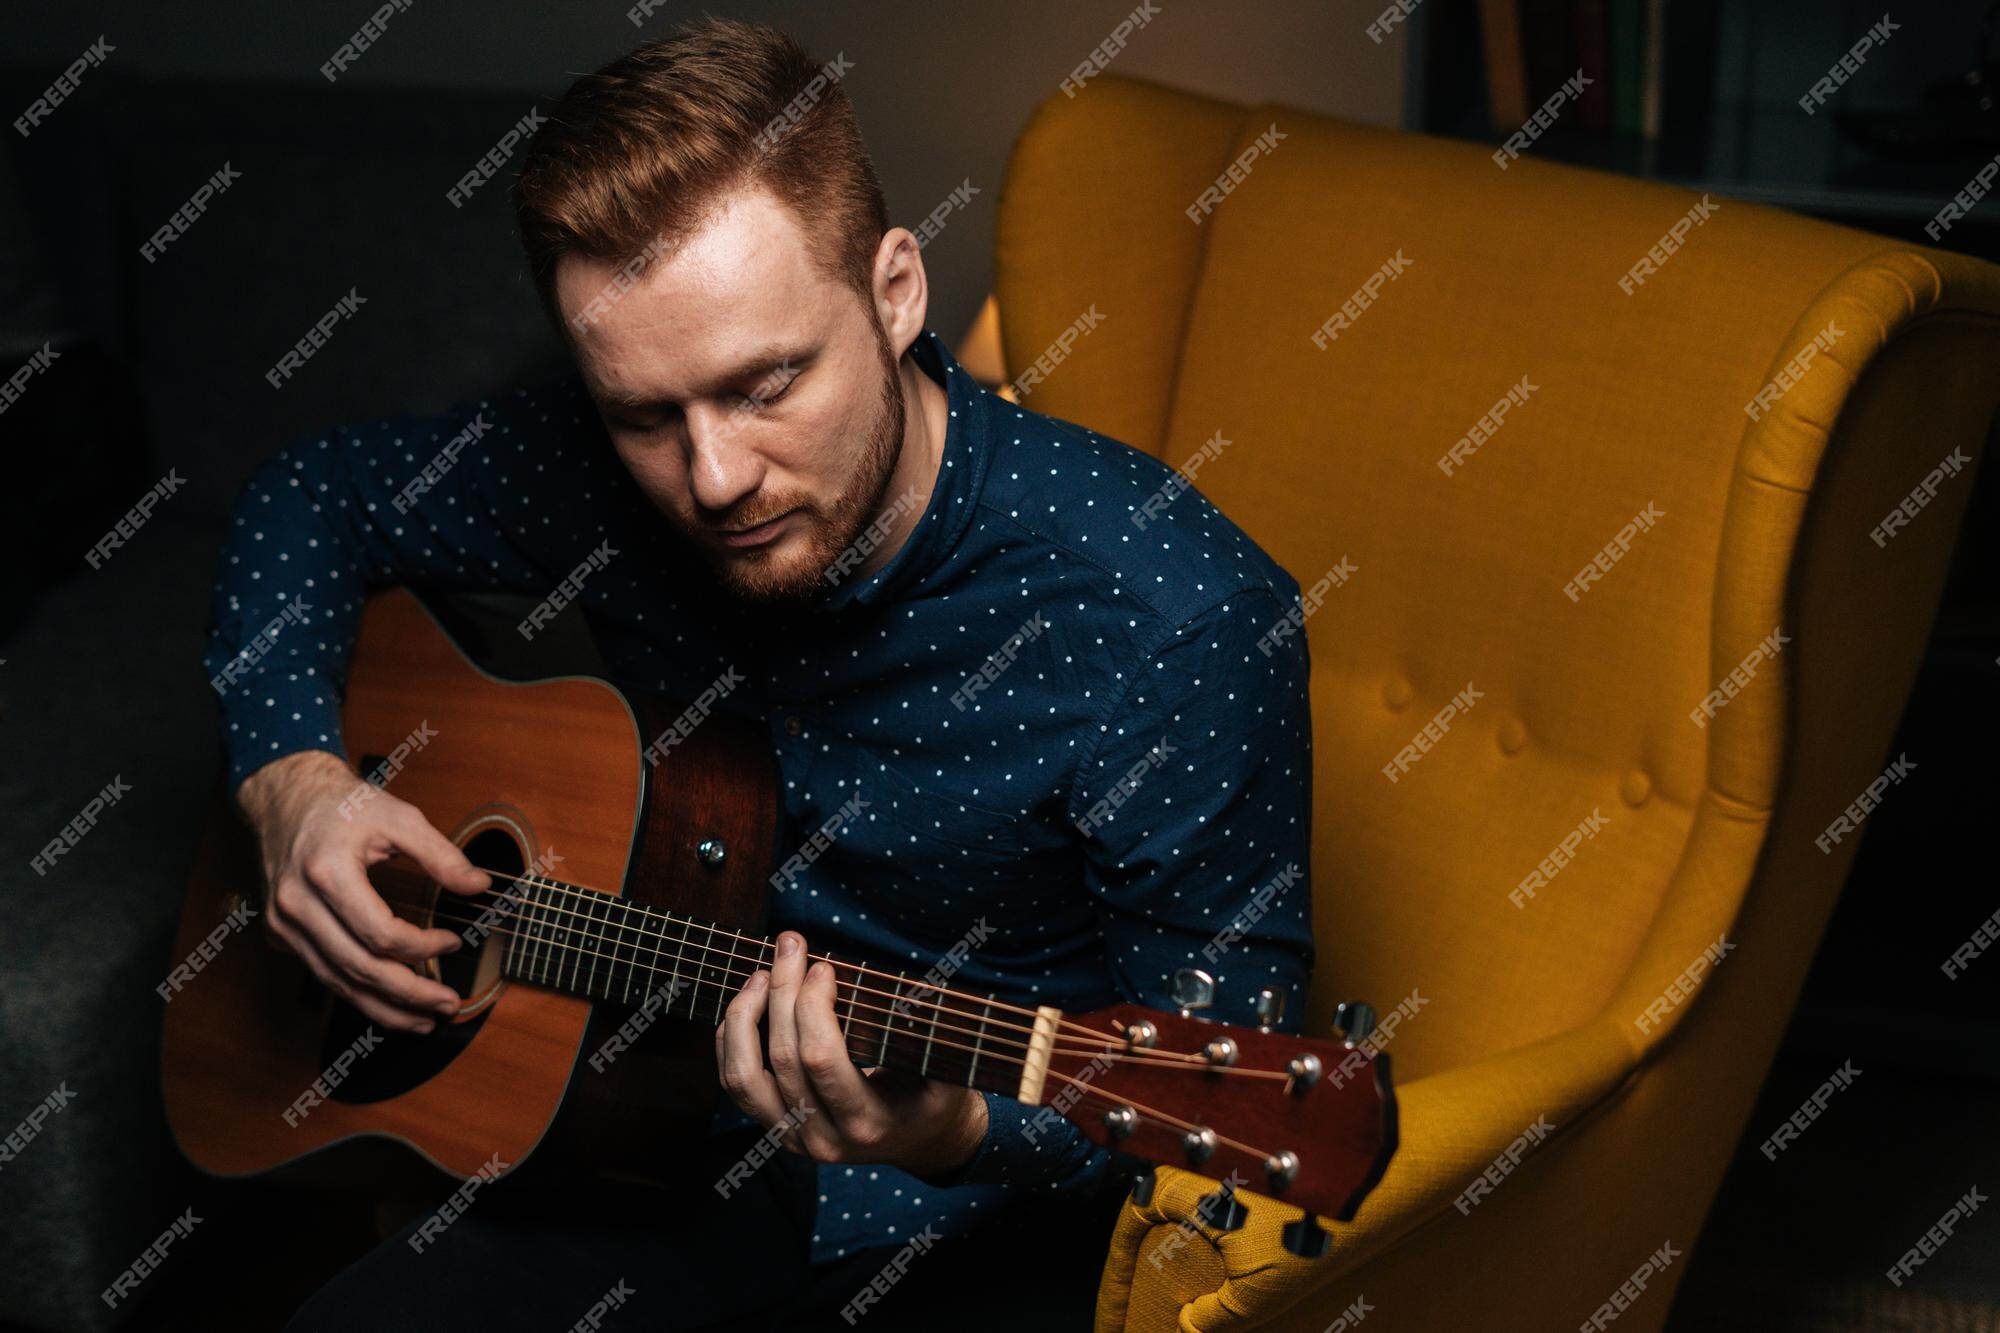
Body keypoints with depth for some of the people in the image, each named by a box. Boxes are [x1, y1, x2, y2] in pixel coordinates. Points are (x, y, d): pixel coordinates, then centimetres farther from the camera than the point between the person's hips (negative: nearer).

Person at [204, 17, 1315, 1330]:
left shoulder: (1175, 621, -23)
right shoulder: (603, 482, -9)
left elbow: (1227, 1038, -17)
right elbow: (316, 496, 10)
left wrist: (963, 1131, -36)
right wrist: (290, 775, -7)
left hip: (1012, 1217, -3)